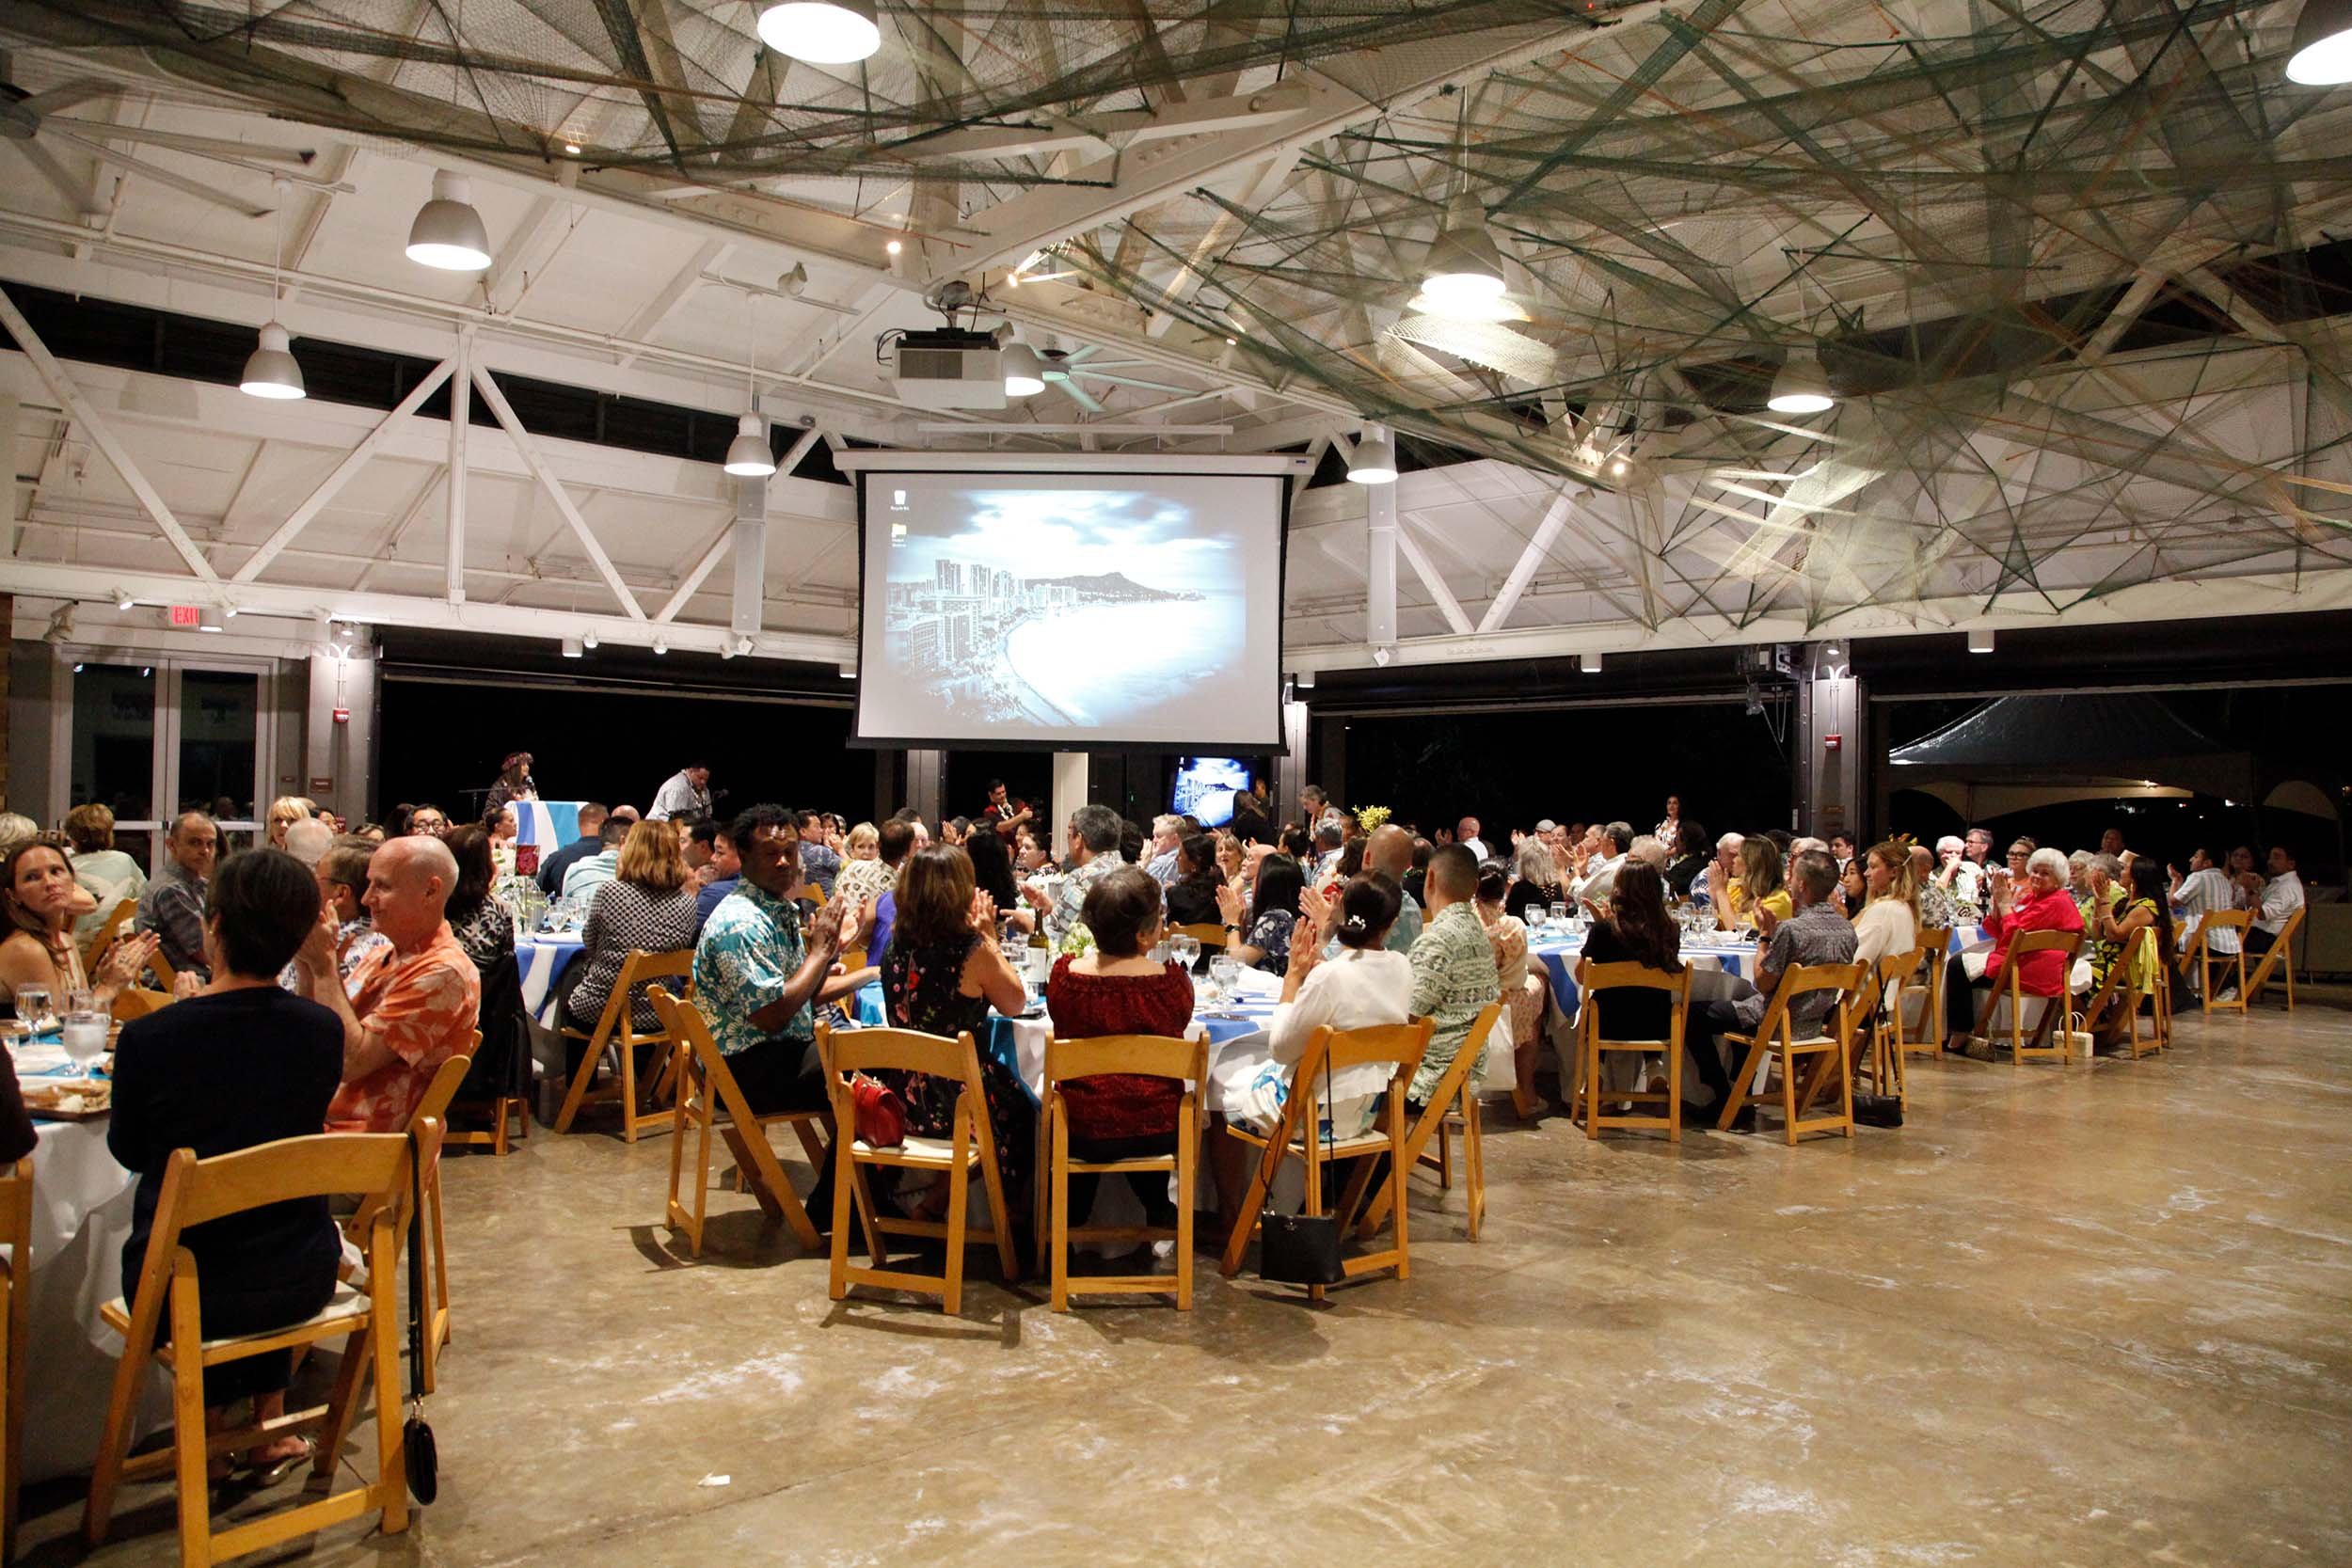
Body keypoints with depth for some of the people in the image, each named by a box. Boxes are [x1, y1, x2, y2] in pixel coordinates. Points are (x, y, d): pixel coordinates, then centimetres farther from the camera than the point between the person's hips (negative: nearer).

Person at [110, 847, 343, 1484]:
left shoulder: (150, 1037, -18)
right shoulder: (321, 1030, -10)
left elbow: (128, 1150, 2)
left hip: (184, 1295, -2)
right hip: (300, 1282, 2)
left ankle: (211, 1432, 38)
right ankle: (267, 1427, 38)